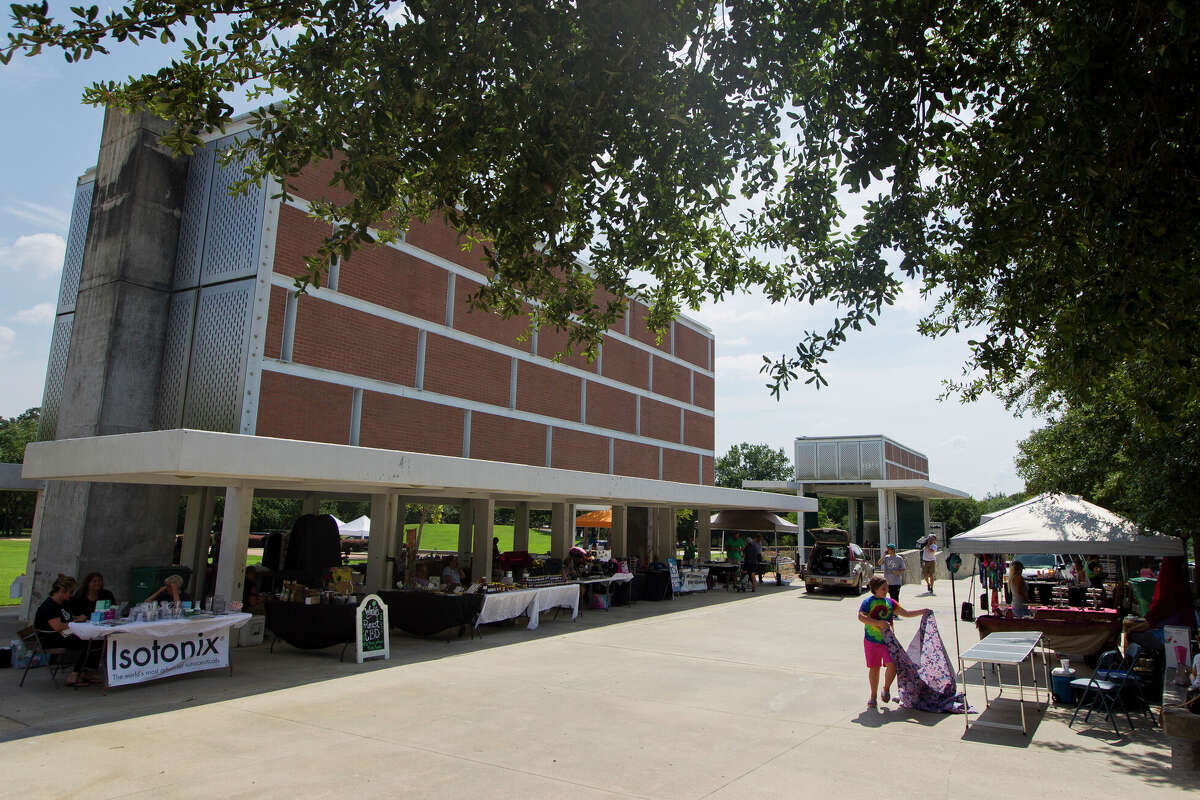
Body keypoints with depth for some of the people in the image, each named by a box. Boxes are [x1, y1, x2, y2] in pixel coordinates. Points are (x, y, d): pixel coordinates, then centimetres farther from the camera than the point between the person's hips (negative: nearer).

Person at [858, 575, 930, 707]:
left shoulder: (890, 602, 9)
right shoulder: (868, 602, -6)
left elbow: (905, 613, 18)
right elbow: (861, 617, -20)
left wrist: (921, 612, 8)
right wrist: (879, 623, -27)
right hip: (872, 640, -3)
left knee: (892, 665, -13)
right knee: (874, 668, 6)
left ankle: (886, 688, 14)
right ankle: (873, 696, 22)